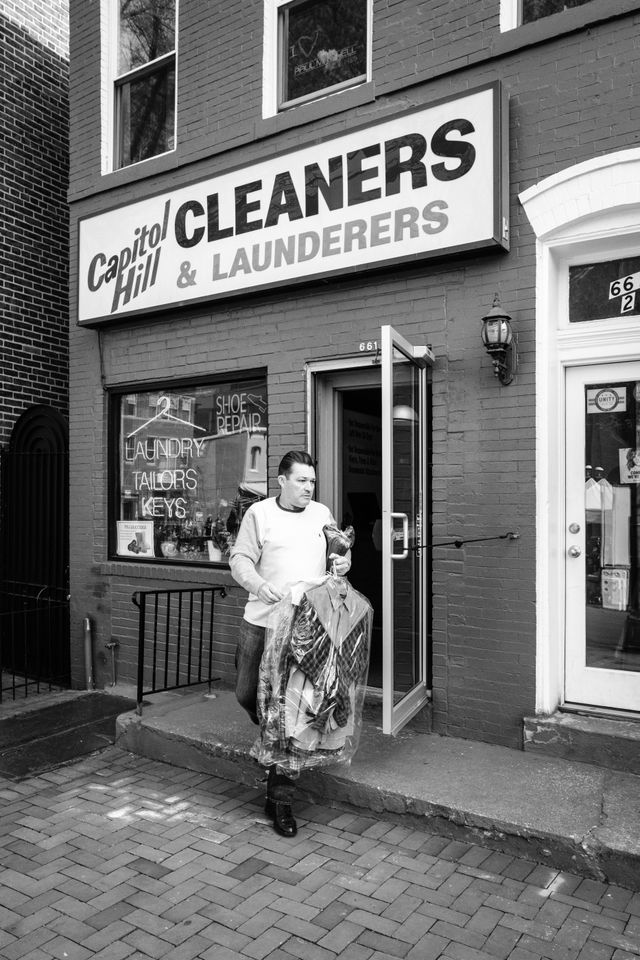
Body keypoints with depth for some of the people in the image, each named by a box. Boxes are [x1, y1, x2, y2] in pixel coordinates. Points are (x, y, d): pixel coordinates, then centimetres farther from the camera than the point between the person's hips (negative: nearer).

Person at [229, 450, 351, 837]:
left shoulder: (322, 514, 9)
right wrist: (259, 584, -24)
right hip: (263, 621, 0)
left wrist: (343, 562, -2)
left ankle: (280, 799, 12)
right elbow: (240, 558, -5)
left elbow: (339, 551, 21)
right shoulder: (259, 513, -1)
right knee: (248, 694, 10)